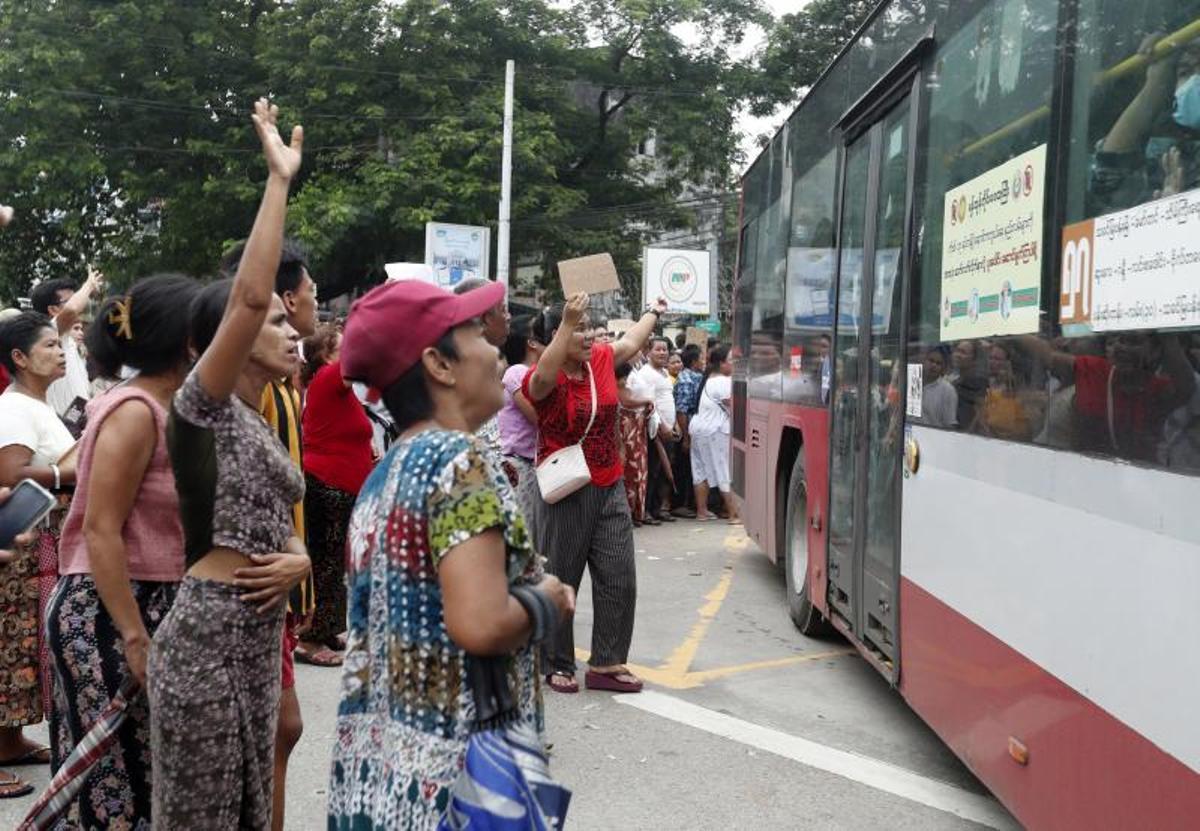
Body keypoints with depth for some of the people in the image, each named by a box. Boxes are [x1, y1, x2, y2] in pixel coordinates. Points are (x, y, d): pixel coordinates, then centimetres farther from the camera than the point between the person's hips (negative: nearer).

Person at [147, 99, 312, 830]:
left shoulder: (261, 429, 16)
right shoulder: (204, 408, -8)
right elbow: (248, 293, -21)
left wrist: (297, 563, -5)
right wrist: (280, 179, -17)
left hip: (257, 639, 8)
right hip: (206, 640, -8)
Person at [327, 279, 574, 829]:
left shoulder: (383, 474, 10)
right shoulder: (459, 459, -16)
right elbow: (480, 626, -27)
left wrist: (528, 593, 11)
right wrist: (546, 600, -9)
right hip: (447, 774, -8)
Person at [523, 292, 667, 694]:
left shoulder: (602, 359, 3)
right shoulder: (545, 380, -15)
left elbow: (631, 341, 24)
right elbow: (543, 378, -40)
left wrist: (655, 312, 40)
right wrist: (567, 322, -45)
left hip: (609, 489, 6)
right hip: (565, 493, -6)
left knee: (619, 580, 6)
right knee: (560, 583, 5)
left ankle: (606, 664, 17)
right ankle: (558, 665, 19)